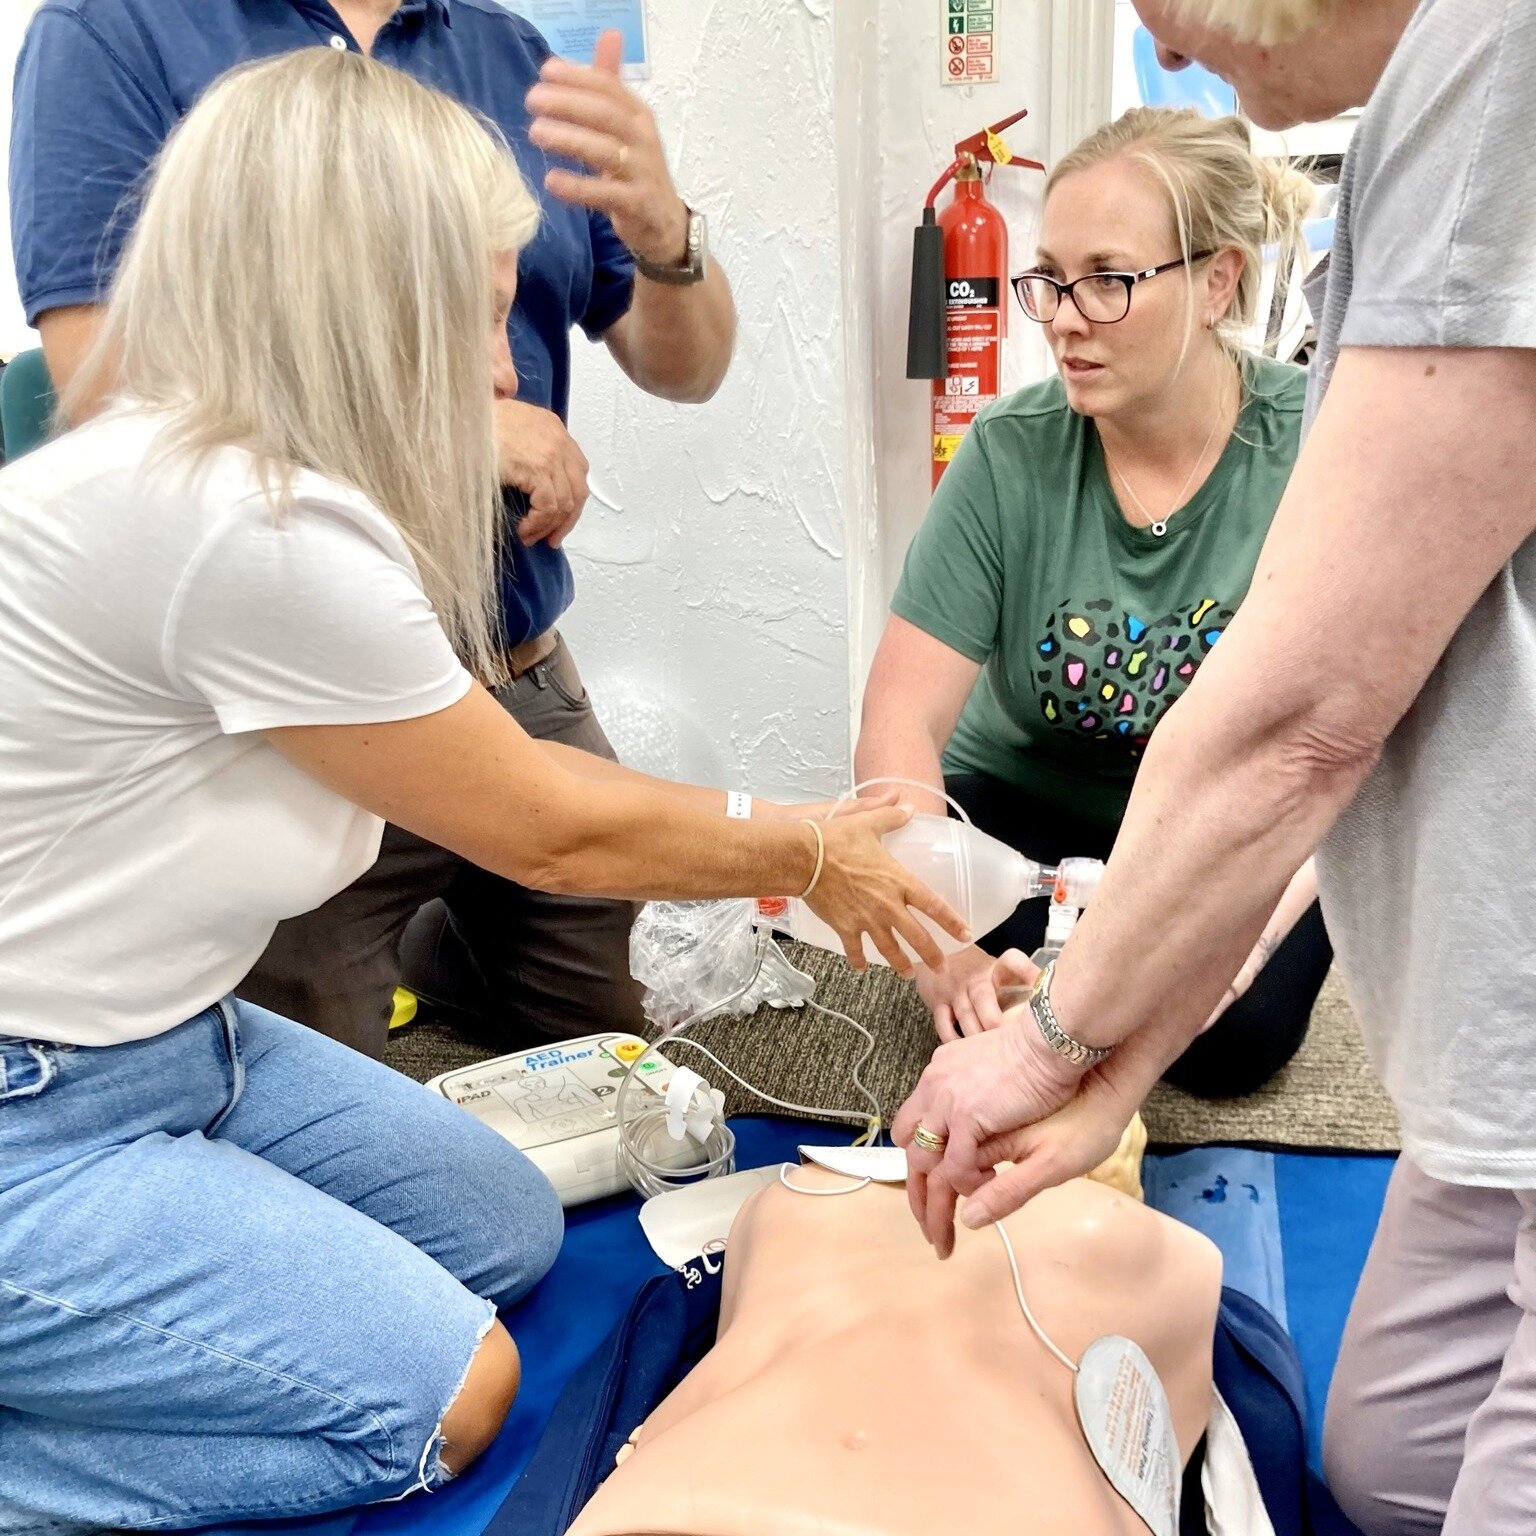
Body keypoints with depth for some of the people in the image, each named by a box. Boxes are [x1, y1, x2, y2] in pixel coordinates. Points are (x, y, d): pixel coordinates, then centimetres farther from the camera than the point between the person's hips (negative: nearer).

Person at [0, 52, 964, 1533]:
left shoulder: (206, 474, 1)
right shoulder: (255, 527, -29)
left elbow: (515, 775, 7)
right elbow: (548, 832, -15)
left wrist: (787, 829, 11)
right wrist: (807, 860, 0)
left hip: (161, 1037, 9)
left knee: (508, 1231, 12)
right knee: (436, 1399, -8)